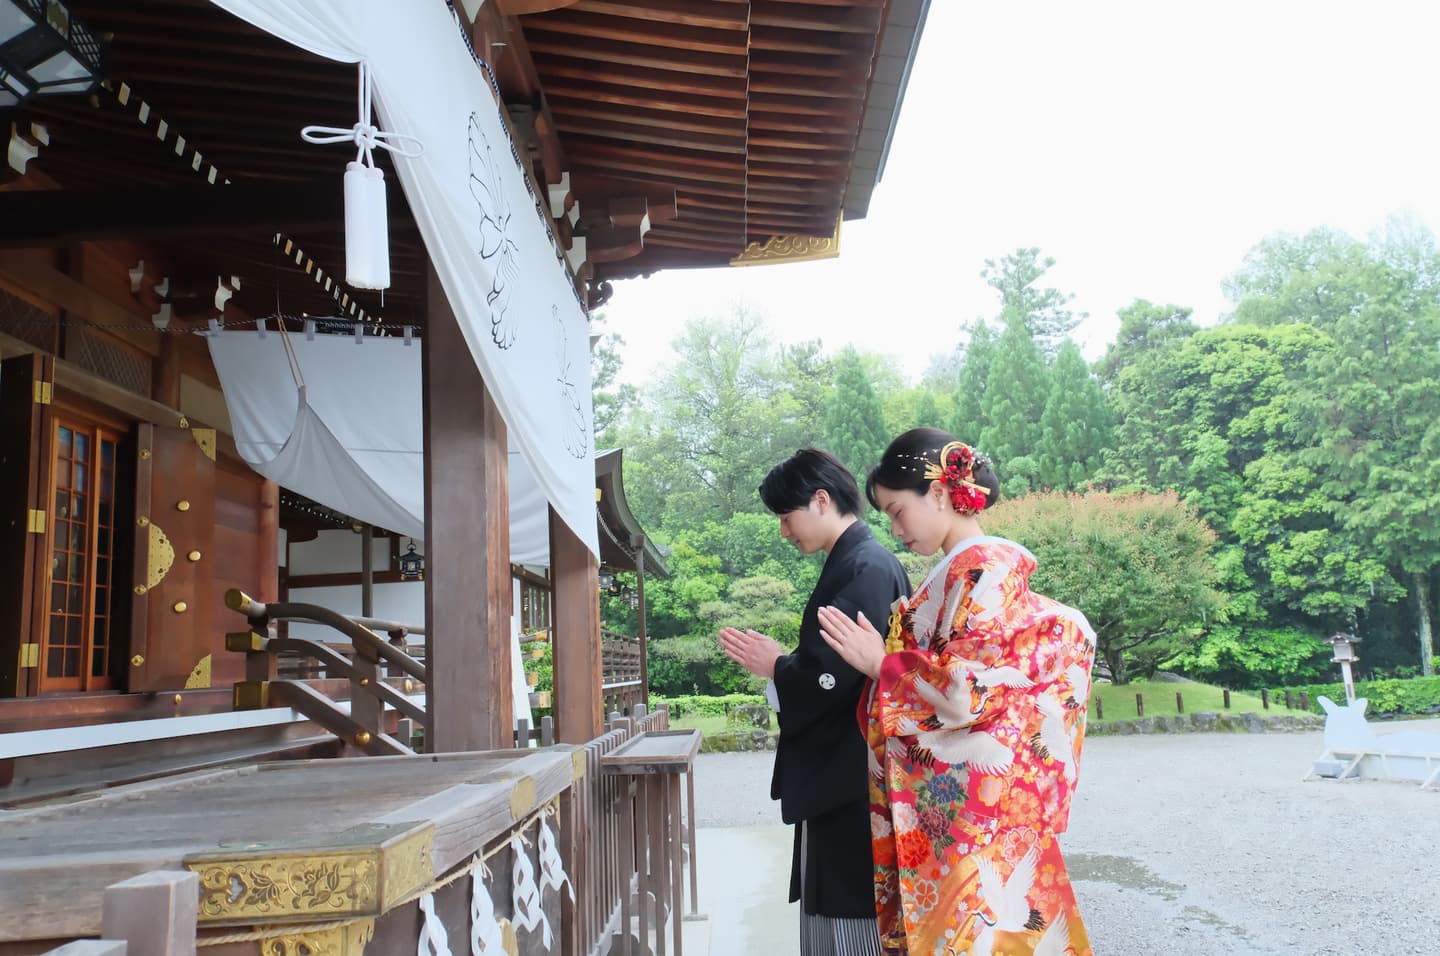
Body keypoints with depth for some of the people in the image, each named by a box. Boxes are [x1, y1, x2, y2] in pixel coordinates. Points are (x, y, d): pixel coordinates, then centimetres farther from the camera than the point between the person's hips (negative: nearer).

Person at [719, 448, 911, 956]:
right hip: (842, 772, 10)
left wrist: (774, 666, -8)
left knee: (851, 915, 1)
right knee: (837, 907, 16)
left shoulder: (865, 568, -18)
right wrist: (782, 662, 5)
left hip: (848, 779, -10)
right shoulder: (857, 561, 12)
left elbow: (832, 674, -24)